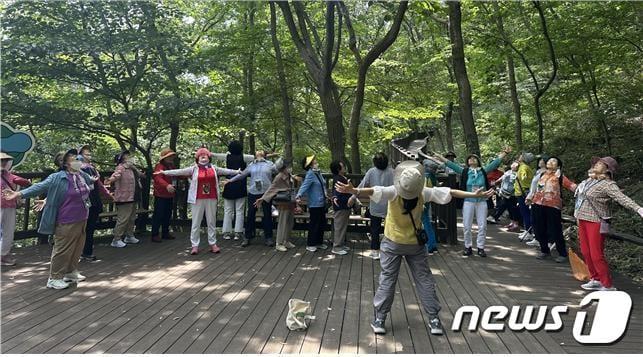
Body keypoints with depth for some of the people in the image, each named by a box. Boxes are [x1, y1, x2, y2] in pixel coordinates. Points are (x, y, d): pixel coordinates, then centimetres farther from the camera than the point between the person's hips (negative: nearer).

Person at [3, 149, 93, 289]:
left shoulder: (83, 175, 5)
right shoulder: (57, 178, -14)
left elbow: (91, 184, 27)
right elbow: (39, 187, -19)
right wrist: (19, 194, -29)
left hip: (82, 220, 7)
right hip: (67, 222, -7)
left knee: (77, 248, 16)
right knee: (62, 250, 0)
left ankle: (71, 272, 33)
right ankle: (54, 278, 13)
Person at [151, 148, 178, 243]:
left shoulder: (171, 166, 15)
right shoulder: (159, 166, -15)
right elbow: (158, 178, -31)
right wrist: (167, 185, -49)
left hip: (169, 195, 9)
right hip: (160, 195, -9)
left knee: (168, 215, 16)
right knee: (158, 215, -6)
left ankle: (165, 233, 27)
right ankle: (155, 235, 1)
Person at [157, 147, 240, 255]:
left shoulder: (213, 168, 9)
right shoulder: (194, 169, 0)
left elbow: (225, 171, 17)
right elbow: (179, 171, -4)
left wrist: (237, 171, 19)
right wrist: (164, 172, -11)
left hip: (211, 199, 2)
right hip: (198, 199, -2)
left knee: (212, 222, 9)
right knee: (196, 222, 2)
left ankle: (213, 244, 18)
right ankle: (195, 245, 9)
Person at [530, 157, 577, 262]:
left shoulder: (560, 176, 1)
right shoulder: (542, 174, 17)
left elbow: (572, 186, -10)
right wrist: (531, 198, 25)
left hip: (552, 206, -5)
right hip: (538, 204, 5)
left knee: (555, 231, -3)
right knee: (540, 230, 11)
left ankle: (563, 254, 13)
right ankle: (545, 251, 27)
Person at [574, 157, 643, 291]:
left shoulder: (608, 184, -14)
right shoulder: (590, 180, 10)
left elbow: (622, 198, -27)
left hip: (596, 222, -8)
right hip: (582, 220, 8)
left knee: (596, 256, -7)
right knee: (586, 253, 12)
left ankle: (607, 286, 5)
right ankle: (595, 280, 26)